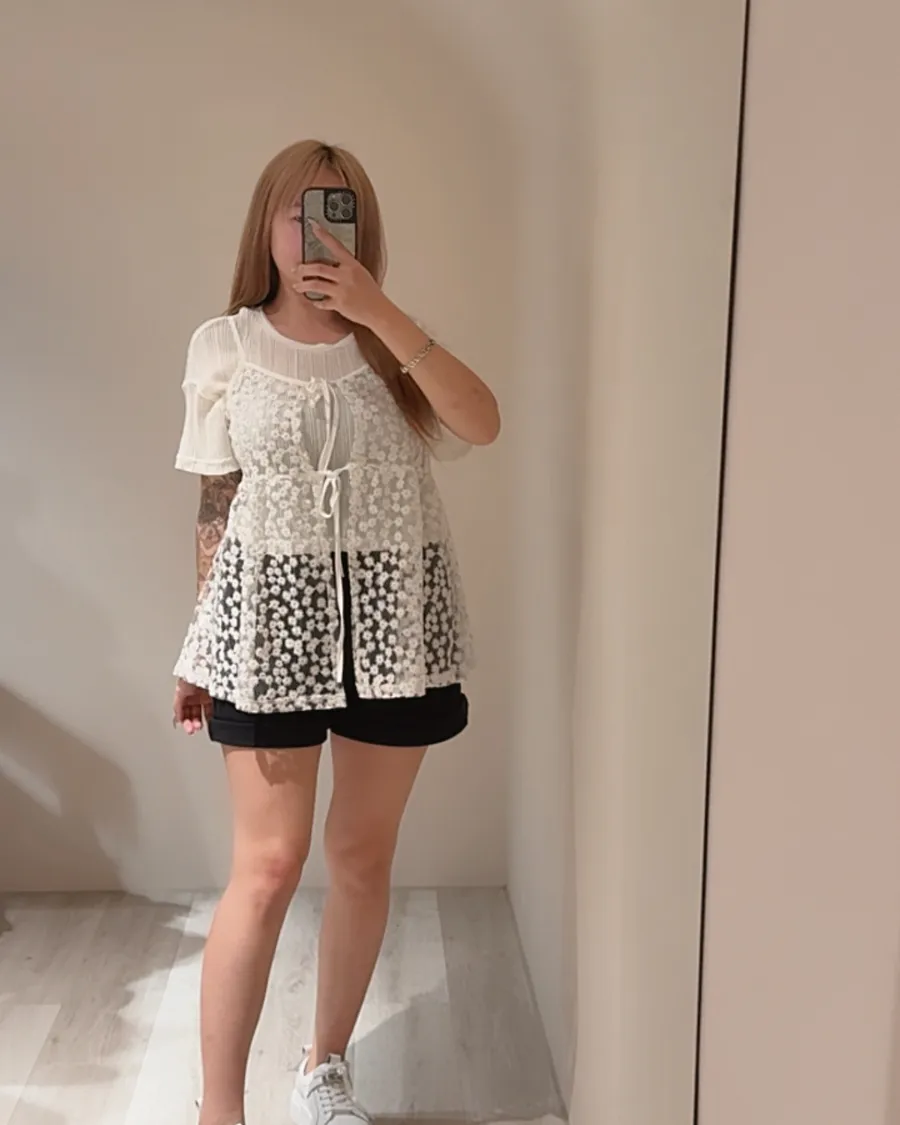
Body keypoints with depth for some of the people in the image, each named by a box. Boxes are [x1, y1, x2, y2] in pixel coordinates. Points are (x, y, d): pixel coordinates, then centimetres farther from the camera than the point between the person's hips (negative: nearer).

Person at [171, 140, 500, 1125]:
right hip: (273, 610, -2)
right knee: (269, 864, -4)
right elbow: (215, 502, 6)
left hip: (394, 617, 2)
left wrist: (379, 314, -20)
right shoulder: (222, 346, 4)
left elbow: (481, 425, -14)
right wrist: (200, 647, 6)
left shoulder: (392, 346, 6)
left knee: (363, 855, 10)